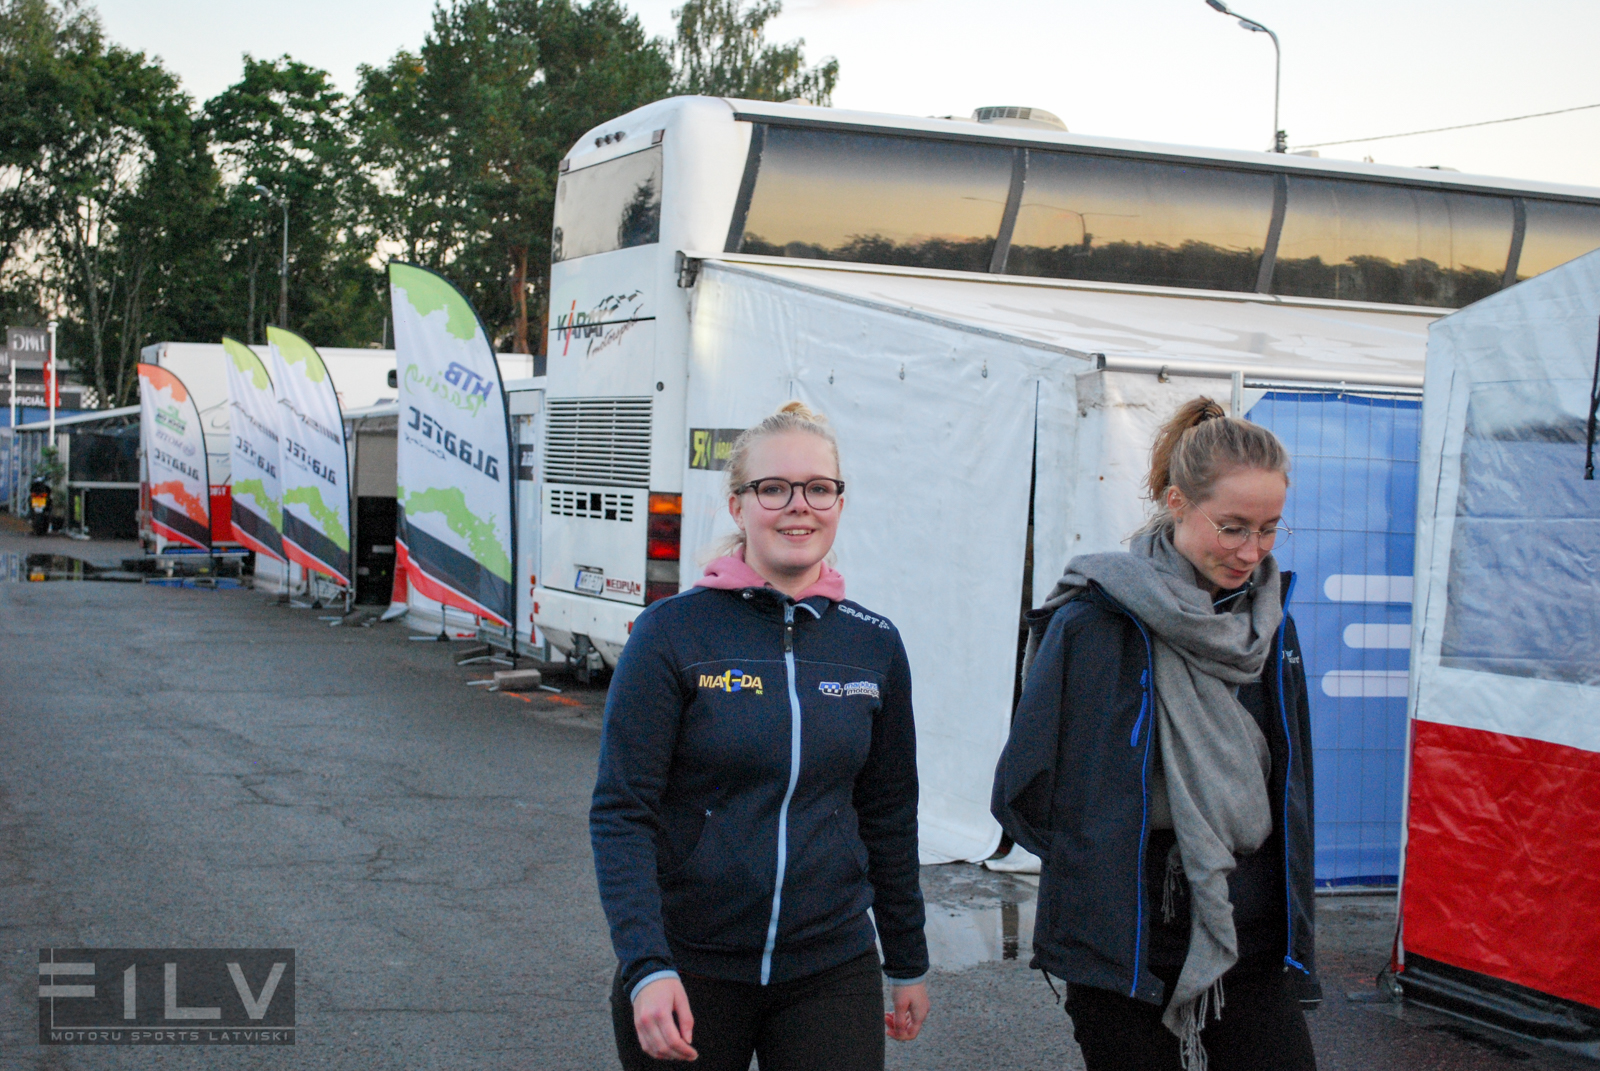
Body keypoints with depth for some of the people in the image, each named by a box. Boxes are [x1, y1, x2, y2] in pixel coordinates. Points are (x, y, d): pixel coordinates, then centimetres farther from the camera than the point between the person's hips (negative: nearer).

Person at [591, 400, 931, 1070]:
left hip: (832, 971, 3)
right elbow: (621, 813, -10)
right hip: (686, 970, -2)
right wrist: (646, 967, -19)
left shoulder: (875, 645, 3)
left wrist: (908, 964, 16)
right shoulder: (672, 632, -8)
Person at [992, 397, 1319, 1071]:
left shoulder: (1270, 624, 7)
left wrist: (1291, 929, 13)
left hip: (1253, 944, 5)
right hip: (1127, 951, -5)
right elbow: (1026, 794, -9)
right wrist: (1103, 869, 0)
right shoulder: (1096, 622, -12)